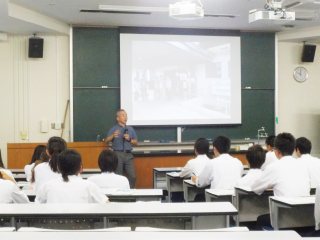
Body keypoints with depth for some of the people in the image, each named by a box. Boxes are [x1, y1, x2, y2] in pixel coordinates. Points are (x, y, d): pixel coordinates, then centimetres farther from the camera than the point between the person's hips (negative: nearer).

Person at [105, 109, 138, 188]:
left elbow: (136, 142, 17)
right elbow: (106, 141, -3)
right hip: (118, 154, -3)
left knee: (132, 176, -4)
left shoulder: (131, 129, 17)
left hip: (128, 154, 3)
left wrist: (129, 139, -3)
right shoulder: (113, 129, 5)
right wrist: (113, 136, -23)